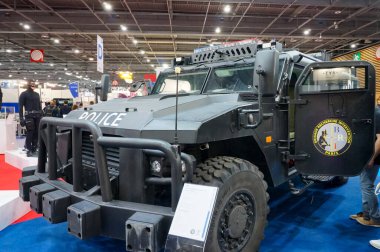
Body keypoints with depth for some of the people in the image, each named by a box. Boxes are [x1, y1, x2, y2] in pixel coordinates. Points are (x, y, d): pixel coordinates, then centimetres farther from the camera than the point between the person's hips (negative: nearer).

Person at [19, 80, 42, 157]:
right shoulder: (24, 94, 1)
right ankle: (29, 150, 0)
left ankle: (34, 149, 14)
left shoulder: (37, 94, 18)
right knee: (30, 133, -7)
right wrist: (21, 118, -13)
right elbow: (20, 107, -5)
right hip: (29, 116, -5)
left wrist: (41, 115, 13)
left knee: (36, 133, 5)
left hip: (37, 116, 5)